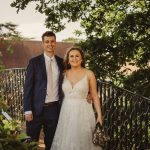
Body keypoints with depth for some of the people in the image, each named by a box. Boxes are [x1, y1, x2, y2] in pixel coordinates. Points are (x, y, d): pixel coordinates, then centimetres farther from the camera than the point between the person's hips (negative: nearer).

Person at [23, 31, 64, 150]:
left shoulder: (60, 62, 6)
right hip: (37, 108, -2)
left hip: (54, 108, 3)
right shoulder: (34, 62, -4)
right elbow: (28, 87, -5)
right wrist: (28, 110, -10)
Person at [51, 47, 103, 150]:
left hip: (82, 112, -3)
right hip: (66, 112, 3)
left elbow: (95, 95, 0)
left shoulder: (89, 74, -4)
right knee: (65, 141, 8)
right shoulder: (64, 74, 4)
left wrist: (99, 114, -4)